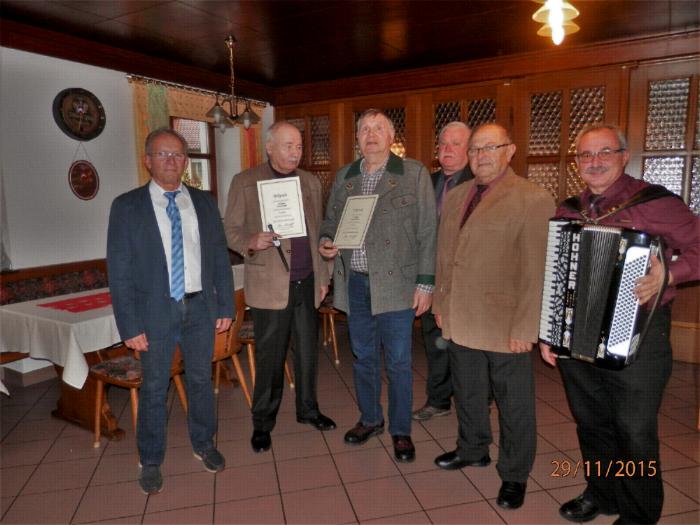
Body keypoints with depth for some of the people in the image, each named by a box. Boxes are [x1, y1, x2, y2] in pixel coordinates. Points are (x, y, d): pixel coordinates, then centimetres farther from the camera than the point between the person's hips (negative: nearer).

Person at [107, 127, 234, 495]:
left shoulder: (204, 202, 5)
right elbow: (119, 271, -6)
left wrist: (225, 306, 3)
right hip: (155, 311, -2)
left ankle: (203, 444, 37)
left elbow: (220, 257, 7)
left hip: (201, 307, 3)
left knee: (201, 380, 15)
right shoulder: (127, 206, -4)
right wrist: (130, 326, -10)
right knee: (154, 388, 9)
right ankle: (151, 461, 29)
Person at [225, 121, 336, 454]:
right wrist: (251, 242, -23)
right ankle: (262, 422, 24)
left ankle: (307, 409, 33)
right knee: (270, 357, 5)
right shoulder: (244, 183, -2)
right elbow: (231, 230, -2)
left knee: (307, 351, 14)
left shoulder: (310, 182, 10)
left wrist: (323, 276, 12)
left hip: (306, 283, 4)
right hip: (270, 284, -4)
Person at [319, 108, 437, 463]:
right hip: (354, 283, 4)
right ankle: (370, 419, 37)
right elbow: (330, 219, 19)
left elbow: (427, 231, -4)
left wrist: (425, 283, -8)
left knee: (398, 361, 5)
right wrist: (326, 241, -4)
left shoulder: (414, 173, -2)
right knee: (362, 357, 17)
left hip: (394, 283, -4)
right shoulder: (343, 177, 11)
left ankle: (401, 431, 24)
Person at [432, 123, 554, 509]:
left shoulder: (533, 200, -10)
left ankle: (514, 475, 31)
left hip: (505, 326, -5)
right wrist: (440, 303, 12)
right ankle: (472, 450, 44)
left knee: (513, 403, 11)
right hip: (459, 321, 6)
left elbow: (537, 270, -14)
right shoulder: (455, 196, 10)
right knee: (466, 393, 21)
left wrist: (525, 328, -16)